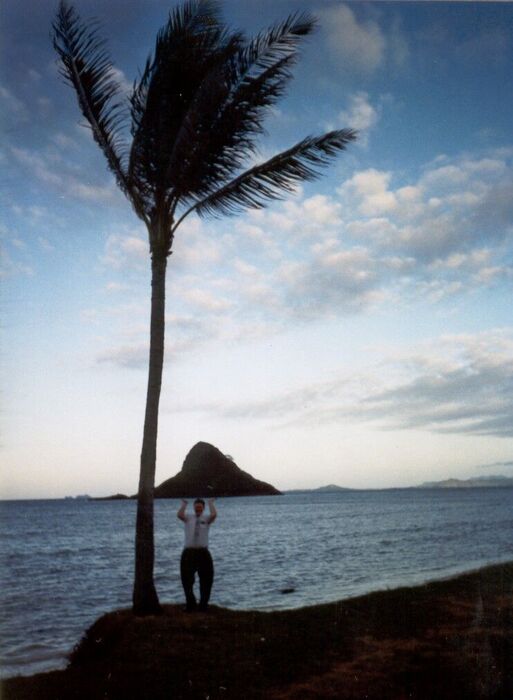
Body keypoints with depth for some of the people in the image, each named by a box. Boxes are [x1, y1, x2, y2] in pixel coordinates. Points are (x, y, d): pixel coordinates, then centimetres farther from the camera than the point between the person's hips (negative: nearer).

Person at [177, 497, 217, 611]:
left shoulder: (206, 518, 6)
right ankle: (190, 603, 26)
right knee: (186, 579, 7)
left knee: (206, 580, 9)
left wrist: (210, 503, -3)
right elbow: (179, 515, -14)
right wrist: (184, 504, -1)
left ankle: (203, 604, 25)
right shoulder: (188, 517, 7)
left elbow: (214, 514, -16)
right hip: (188, 552, 0)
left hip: (203, 552, 0)